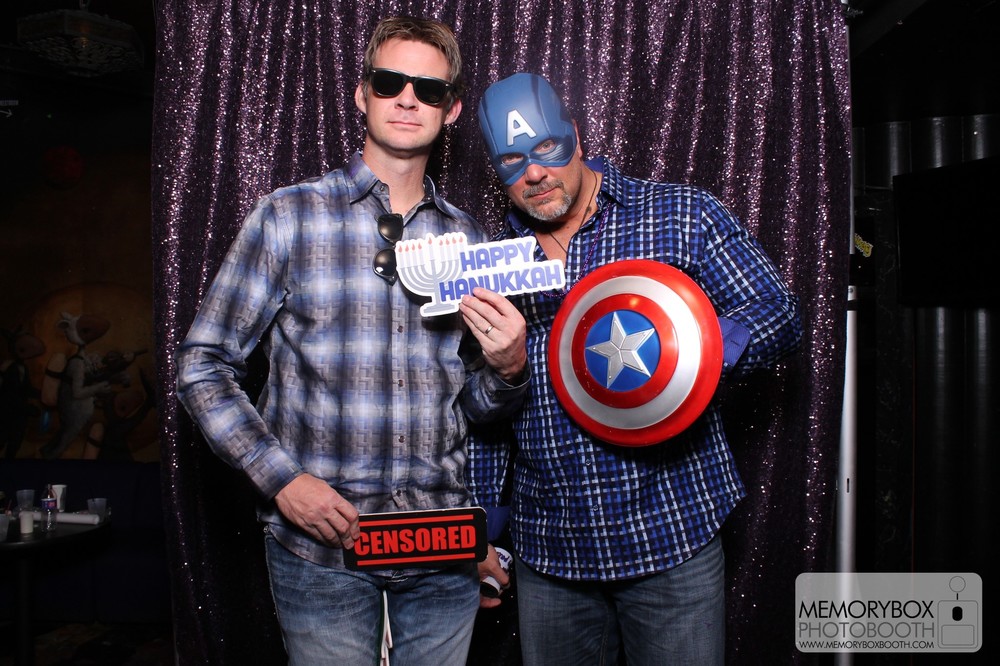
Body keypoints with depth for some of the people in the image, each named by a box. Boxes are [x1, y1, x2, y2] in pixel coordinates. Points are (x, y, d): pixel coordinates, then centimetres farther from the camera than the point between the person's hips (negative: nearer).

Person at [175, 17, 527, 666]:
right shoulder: (289, 215, -3)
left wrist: (507, 368, -9)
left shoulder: (466, 237, 7)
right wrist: (281, 478, -12)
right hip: (322, 546, -3)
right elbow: (204, 365, -2)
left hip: (443, 545, 3)